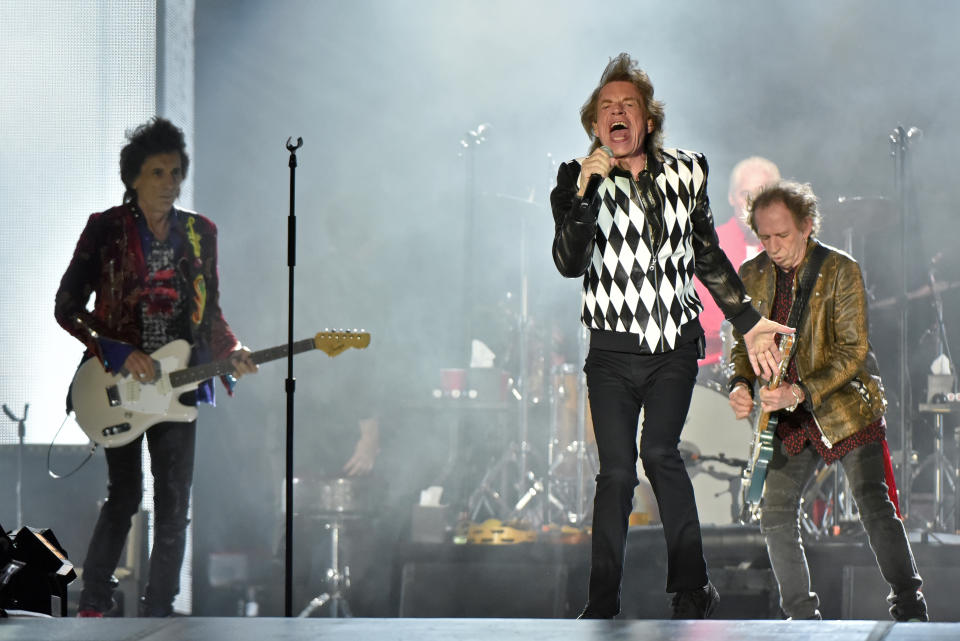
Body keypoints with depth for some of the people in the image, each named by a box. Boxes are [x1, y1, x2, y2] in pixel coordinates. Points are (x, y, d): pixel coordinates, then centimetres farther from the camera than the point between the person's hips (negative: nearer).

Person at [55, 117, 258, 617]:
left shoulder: (200, 233, 7)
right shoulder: (106, 229, -5)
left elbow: (210, 312, 14)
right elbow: (67, 307, -5)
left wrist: (231, 352, -5)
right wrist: (118, 353, -16)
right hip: (120, 383, -3)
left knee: (174, 505, -1)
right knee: (123, 497, -4)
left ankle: (158, 612, 6)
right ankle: (93, 605, 9)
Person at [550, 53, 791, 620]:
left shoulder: (687, 172, 5)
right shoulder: (579, 180, -1)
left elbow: (709, 257, 17)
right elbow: (569, 264, -15)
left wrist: (749, 322, 16)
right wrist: (583, 191, -25)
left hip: (676, 345, 1)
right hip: (613, 351, -1)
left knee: (661, 451, -17)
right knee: (616, 470, -4)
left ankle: (690, 582, -7)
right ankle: (603, 600, 6)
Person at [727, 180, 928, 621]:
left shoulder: (840, 270, -10)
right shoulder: (752, 276, 3)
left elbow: (853, 351, -14)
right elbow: (744, 343, 12)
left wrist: (800, 392, -25)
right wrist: (741, 384, -11)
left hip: (846, 407, -4)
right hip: (790, 419, 5)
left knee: (875, 509, -13)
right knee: (774, 515, -2)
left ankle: (909, 610, -6)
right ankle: (801, 614, 10)